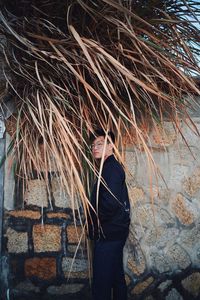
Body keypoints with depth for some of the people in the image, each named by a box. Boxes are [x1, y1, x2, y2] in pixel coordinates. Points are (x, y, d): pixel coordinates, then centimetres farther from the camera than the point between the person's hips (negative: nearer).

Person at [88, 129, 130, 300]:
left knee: (102, 281, -5)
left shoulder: (111, 168, -16)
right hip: (114, 232, 10)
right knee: (116, 275, 20)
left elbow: (110, 202, -27)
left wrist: (97, 220, -11)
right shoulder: (111, 167, 15)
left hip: (108, 234, -10)